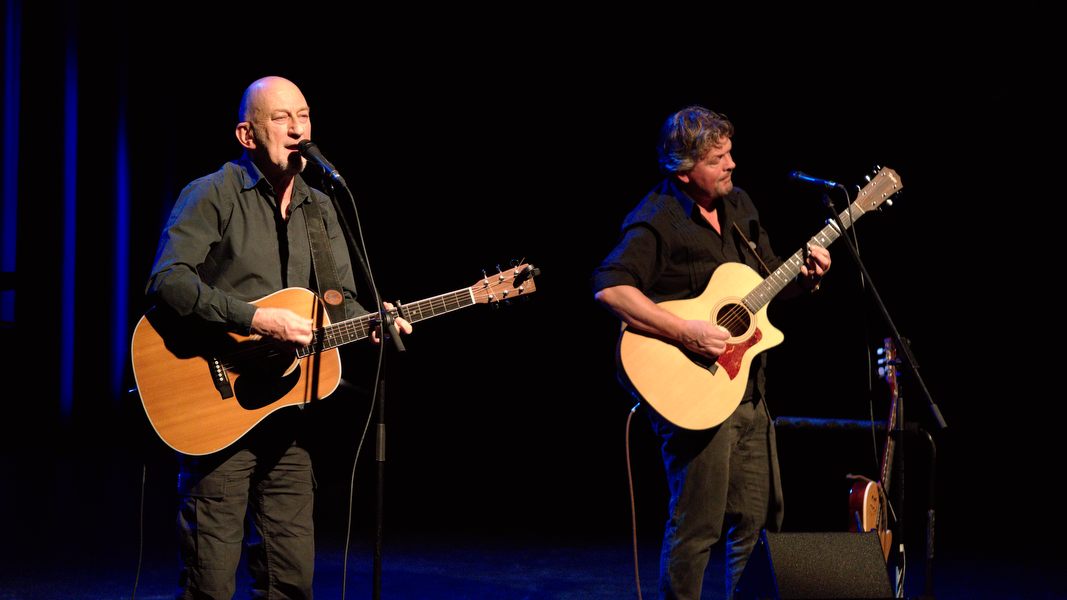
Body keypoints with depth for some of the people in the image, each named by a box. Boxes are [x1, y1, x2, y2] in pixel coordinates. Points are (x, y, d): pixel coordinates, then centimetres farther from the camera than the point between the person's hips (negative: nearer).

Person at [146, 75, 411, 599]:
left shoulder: (319, 209, 14)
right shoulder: (213, 196, -7)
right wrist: (256, 320, -26)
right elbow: (167, 280, -19)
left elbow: (340, 298, 13)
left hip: (287, 411, 6)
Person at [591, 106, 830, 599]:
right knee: (699, 528, -4)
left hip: (747, 390, 8)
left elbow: (768, 278, 22)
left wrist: (805, 277, 1)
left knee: (761, 517, 13)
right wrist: (686, 332, -30)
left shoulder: (738, 206, 11)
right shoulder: (657, 220, -15)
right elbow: (610, 289, -27)